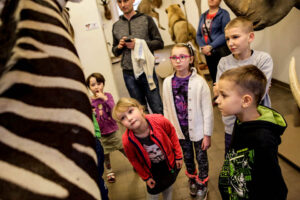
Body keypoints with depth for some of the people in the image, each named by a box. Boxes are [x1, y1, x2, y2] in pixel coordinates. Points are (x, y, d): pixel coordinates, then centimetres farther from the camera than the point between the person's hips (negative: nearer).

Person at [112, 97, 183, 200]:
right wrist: (146, 177, 1)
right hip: (152, 170, -2)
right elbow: (134, 161, -12)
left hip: (169, 162, 2)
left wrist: (178, 155, -4)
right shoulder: (127, 141, -33)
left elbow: (172, 133, -12)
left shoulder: (159, 121, -35)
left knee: (168, 185, 27)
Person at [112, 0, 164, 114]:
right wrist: (119, 46, -3)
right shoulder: (116, 26, 13)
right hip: (128, 74, 3)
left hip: (146, 70, -3)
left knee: (157, 108, 1)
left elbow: (159, 43, 1)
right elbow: (115, 52, 20)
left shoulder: (146, 19, 4)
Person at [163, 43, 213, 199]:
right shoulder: (168, 82, -6)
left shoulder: (199, 82, -18)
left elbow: (207, 111, -12)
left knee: (201, 157, 15)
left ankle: (202, 183, 42)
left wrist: (207, 134, -9)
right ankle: (192, 179, 50)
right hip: (180, 129, 3)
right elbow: (167, 109, 2)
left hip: (197, 129, -3)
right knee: (187, 157, 22)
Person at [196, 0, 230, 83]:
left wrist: (211, 46, -18)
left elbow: (225, 34, -13)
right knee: (213, 78, 11)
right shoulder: (203, 16, 14)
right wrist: (203, 47, -6)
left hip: (221, 52, -5)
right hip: (208, 53, 5)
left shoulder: (223, 14, -4)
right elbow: (198, 35, 12)